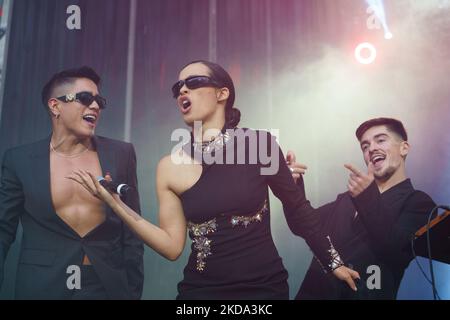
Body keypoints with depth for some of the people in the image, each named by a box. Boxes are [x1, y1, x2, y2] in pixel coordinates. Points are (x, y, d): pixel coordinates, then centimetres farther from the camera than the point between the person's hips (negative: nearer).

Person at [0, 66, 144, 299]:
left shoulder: (121, 154, -1)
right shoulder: (19, 159, -2)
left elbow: (131, 232, 1)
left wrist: (133, 289, 1)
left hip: (108, 286, 1)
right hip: (41, 287, 0)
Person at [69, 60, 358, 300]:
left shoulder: (259, 143, -9)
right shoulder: (170, 167, -3)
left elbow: (298, 209, 3)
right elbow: (172, 246, -3)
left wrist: (332, 261, 9)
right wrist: (117, 204, -11)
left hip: (266, 288, 0)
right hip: (201, 290, 1)